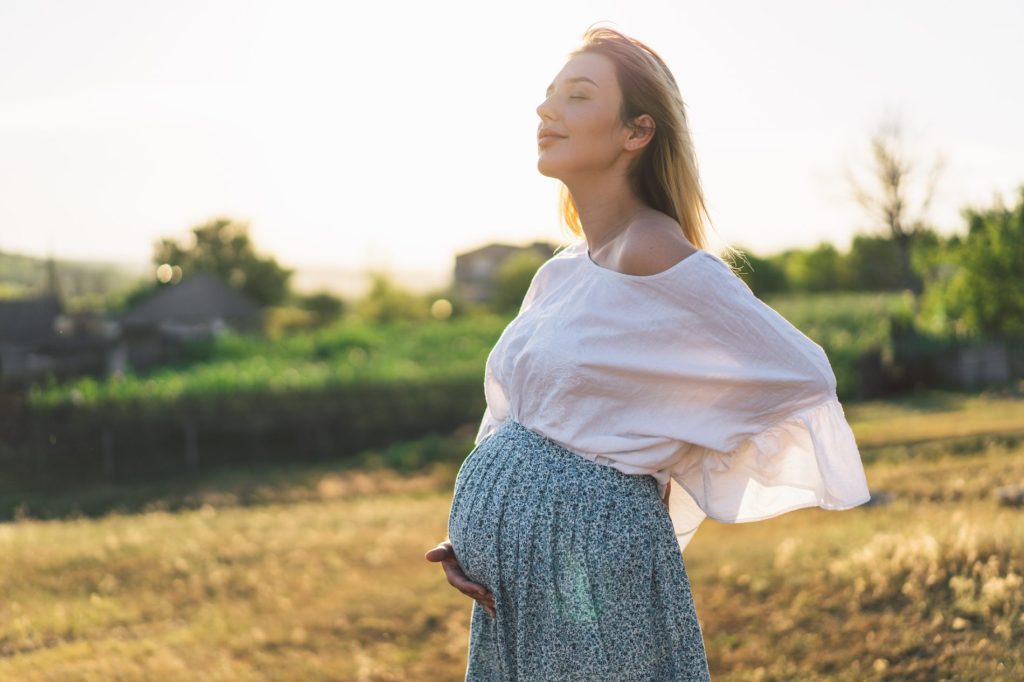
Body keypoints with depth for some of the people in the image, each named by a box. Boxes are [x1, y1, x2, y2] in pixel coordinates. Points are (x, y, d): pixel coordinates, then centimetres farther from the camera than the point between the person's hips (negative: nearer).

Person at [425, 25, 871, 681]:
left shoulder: (656, 259, -14)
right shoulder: (559, 274, 10)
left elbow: (802, 378, -12)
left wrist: (668, 475, -2)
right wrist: (469, 539, 3)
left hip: (590, 561, -8)